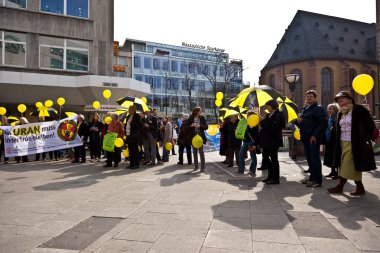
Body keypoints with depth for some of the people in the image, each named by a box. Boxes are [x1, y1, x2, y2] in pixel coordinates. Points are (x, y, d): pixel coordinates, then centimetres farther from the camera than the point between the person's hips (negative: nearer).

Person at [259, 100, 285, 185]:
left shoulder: (278, 115, -13)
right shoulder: (269, 115, 13)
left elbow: (273, 128, -23)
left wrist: (263, 120, -20)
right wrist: (261, 121, 0)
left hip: (273, 141, -9)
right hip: (267, 141, 9)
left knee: (274, 159, -2)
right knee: (265, 157, 13)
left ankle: (276, 179, 7)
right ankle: (270, 176, 25)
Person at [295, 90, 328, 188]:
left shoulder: (319, 108, -5)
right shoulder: (303, 109, 18)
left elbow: (323, 123, -14)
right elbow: (300, 122, 24)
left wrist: (315, 135, -20)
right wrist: (297, 120, -1)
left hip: (314, 138, -7)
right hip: (305, 137, 7)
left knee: (315, 158, -5)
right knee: (309, 158, 12)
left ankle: (317, 180, 2)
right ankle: (312, 177, 22)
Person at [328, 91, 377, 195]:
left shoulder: (359, 110, -8)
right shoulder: (341, 114, 14)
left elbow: (370, 124, -8)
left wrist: (368, 139, -7)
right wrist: (338, 145, 14)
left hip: (353, 143, -7)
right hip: (343, 143, 7)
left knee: (348, 165, -5)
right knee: (353, 166, 9)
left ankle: (340, 187, 1)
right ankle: (360, 188, 17)